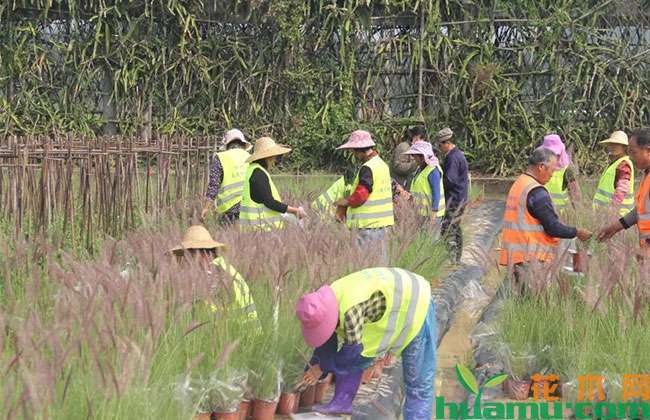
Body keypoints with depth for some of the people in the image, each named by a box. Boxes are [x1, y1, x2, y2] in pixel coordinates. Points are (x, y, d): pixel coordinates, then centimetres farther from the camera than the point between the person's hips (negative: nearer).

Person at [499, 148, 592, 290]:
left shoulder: (517, 185, 15)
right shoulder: (537, 192, -15)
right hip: (531, 260, -9)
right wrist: (577, 232, -1)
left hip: (515, 256, 9)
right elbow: (553, 228, -16)